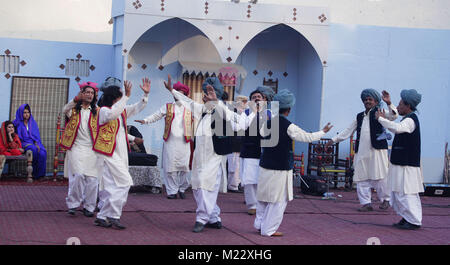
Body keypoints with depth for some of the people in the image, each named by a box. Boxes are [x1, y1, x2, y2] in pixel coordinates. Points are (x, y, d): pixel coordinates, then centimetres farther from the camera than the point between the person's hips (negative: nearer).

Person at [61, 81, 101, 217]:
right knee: (78, 175, -15)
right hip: (76, 147, -2)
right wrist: (76, 99, -29)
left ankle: (89, 207, 11)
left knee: (92, 179, -2)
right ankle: (73, 204, 1)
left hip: (92, 149, 2)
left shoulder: (97, 111, 13)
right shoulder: (74, 109, 7)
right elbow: (65, 110, -16)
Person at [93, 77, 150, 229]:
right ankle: (113, 216, -8)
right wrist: (126, 96, -33)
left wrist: (146, 94, 7)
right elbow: (113, 113, -33)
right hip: (109, 153, -8)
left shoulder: (122, 110, 14)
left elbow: (137, 108, 22)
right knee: (124, 182, -12)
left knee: (111, 186, 8)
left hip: (120, 153, 9)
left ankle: (102, 217, 12)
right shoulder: (103, 110, -11)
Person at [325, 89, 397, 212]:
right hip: (361, 151, 6)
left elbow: (393, 116, -12)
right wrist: (334, 140, 22)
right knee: (362, 178, 2)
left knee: (379, 177, -3)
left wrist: (389, 103, -28)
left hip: (377, 150, -5)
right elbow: (348, 131, 25)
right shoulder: (360, 116, 21)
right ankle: (366, 203, 8)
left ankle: (385, 200, 13)